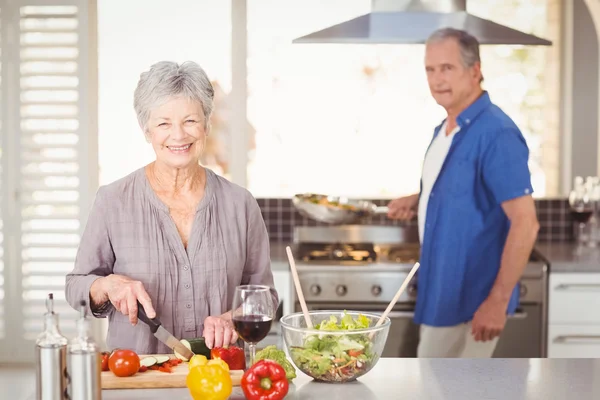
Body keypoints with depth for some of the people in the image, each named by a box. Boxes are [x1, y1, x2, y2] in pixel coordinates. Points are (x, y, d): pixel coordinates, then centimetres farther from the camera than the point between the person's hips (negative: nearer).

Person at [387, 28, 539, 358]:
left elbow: (525, 224, -23)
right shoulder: (444, 130, 9)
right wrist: (417, 202, 5)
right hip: (443, 289, 9)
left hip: (469, 297, -9)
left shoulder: (496, 133, -21)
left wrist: (498, 301, -24)